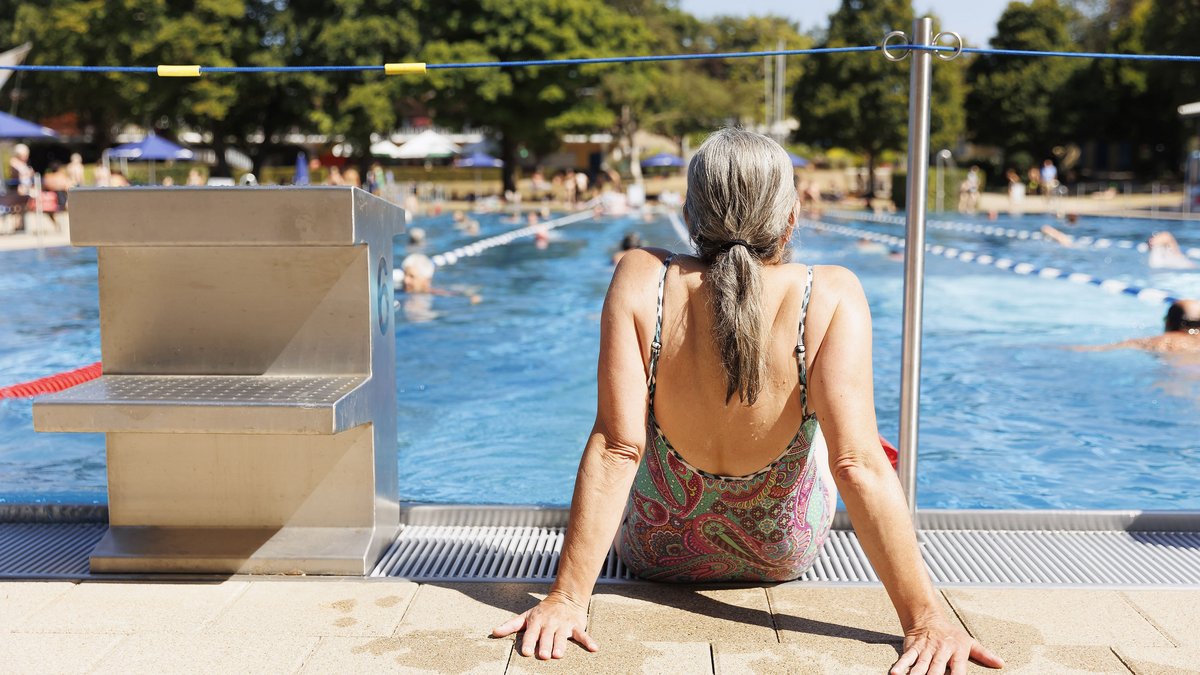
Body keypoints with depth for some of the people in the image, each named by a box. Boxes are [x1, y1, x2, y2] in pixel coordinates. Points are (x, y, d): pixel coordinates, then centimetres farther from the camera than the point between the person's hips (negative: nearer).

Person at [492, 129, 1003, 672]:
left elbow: (617, 447, -28)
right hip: (782, 555, 1)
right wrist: (924, 616, -26)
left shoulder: (641, 279, -24)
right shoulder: (831, 295, -25)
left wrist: (568, 597, -24)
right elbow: (859, 464, -31)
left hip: (656, 553, 0)